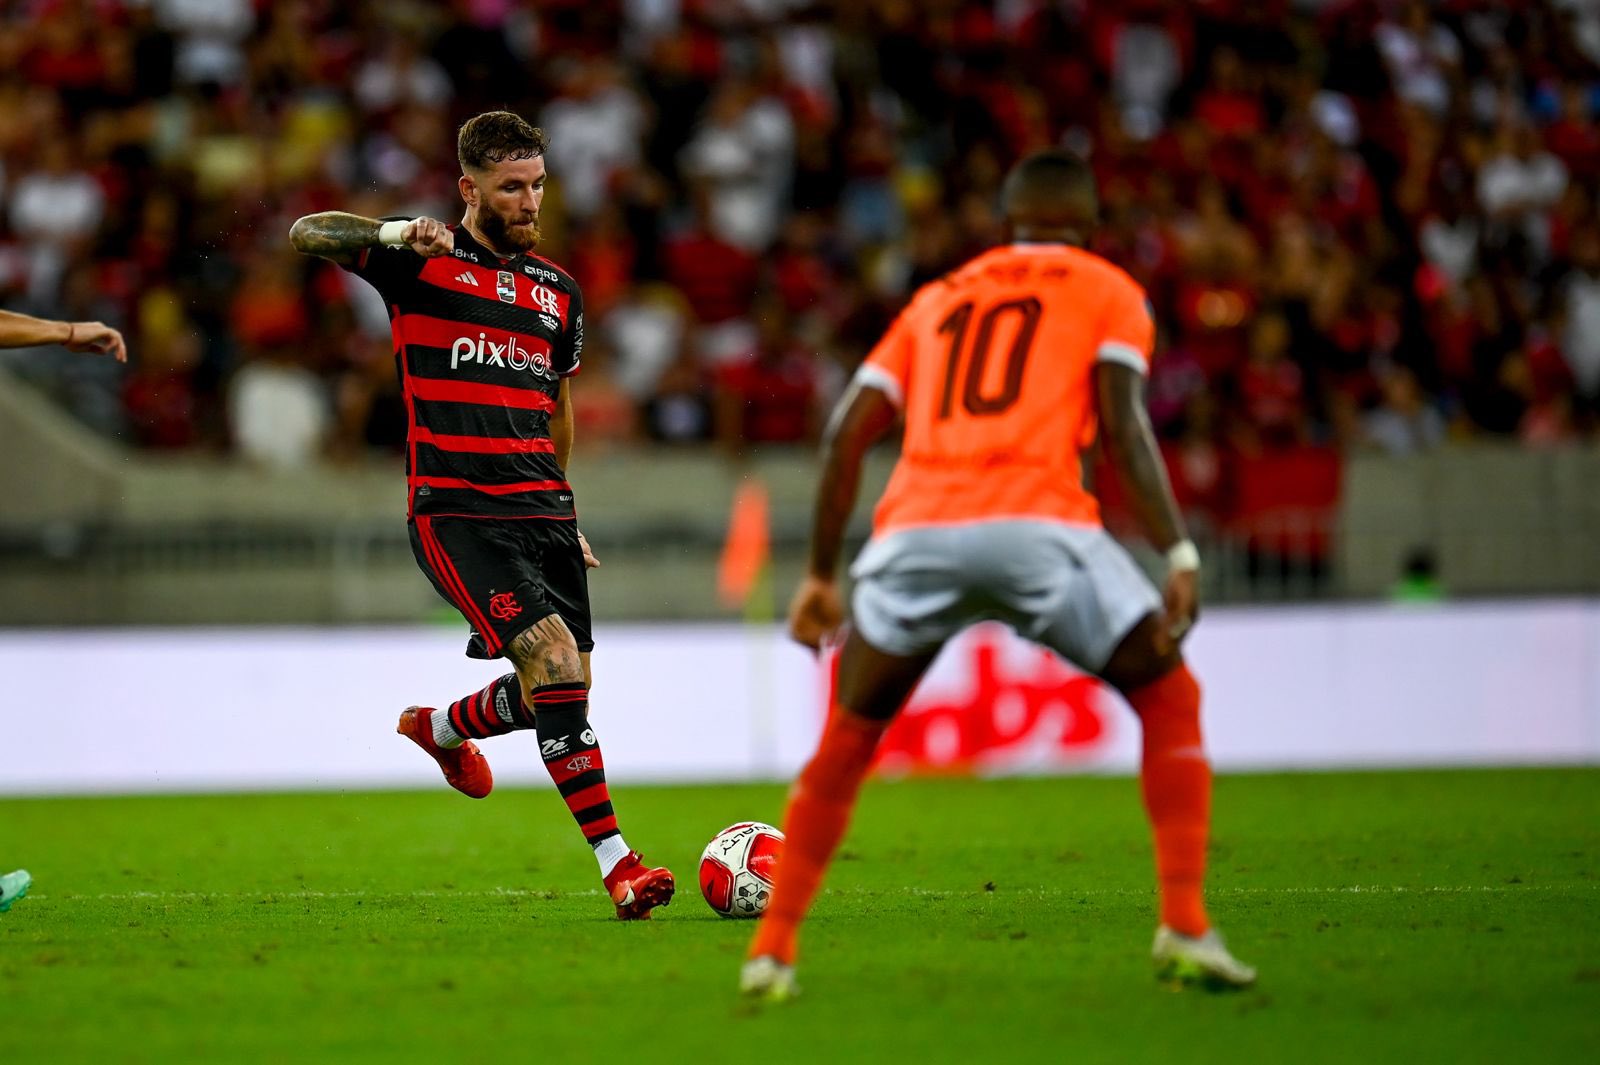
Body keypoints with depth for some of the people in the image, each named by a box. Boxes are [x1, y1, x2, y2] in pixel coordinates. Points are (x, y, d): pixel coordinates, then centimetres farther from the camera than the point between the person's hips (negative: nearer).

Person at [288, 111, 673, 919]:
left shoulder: (558, 291, 16)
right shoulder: (422, 261, 0)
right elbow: (306, 234, -13)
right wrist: (399, 234, -28)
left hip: (541, 510, 6)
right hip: (455, 512, -6)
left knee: (563, 691, 5)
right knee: (555, 664, -18)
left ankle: (440, 728, 38)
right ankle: (617, 867, -17)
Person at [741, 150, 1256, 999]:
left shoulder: (937, 300, 30)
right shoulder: (1108, 294, 19)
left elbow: (846, 433, 21)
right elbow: (1121, 429, 2)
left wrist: (821, 574, 26)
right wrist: (1179, 556, -3)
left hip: (916, 530, 3)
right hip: (1037, 526, -3)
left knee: (846, 740, 21)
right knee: (1170, 703, 13)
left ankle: (772, 949, 14)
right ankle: (1184, 928, -1)